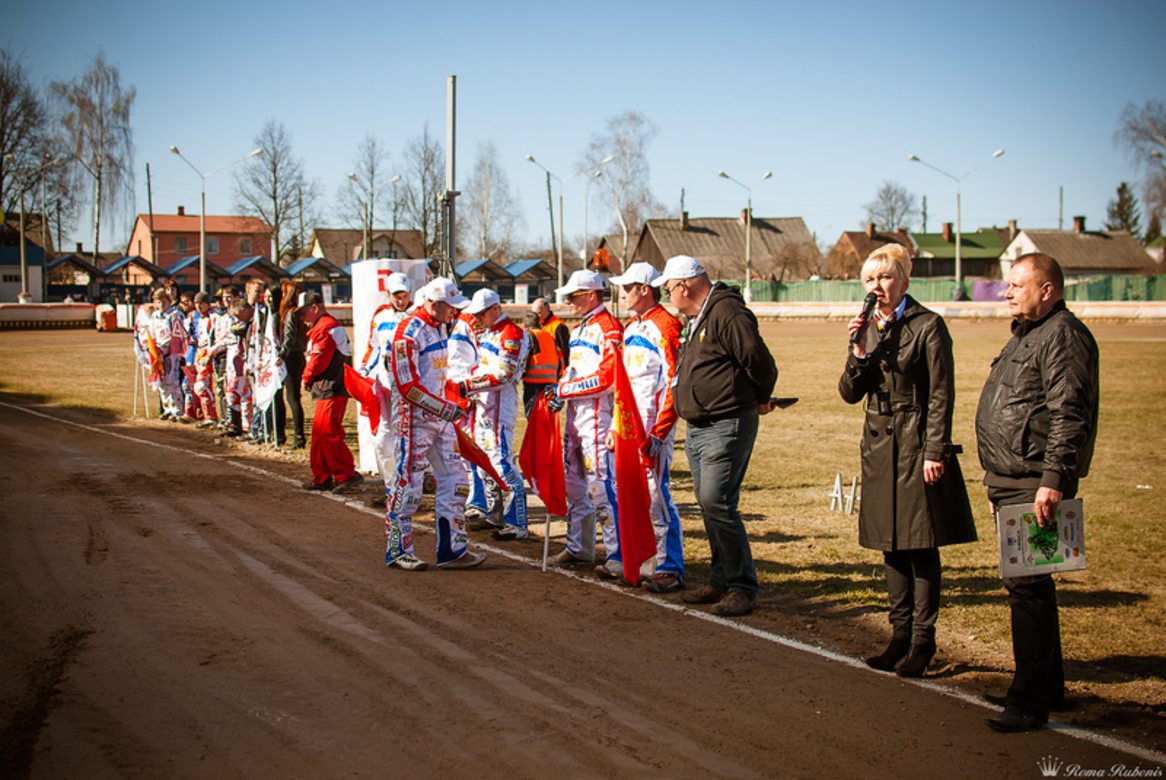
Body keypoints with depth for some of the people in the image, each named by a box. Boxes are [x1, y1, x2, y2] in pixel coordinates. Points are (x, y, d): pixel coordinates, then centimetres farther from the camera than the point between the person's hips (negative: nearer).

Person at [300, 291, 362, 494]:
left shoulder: (326, 327, -14)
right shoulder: (321, 327, 22)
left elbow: (319, 361, -18)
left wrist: (306, 379, -1)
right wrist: (309, 379, 7)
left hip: (332, 390, -11)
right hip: (325, 390, 11)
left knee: (327, 433, -13)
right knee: (319, 433, 13)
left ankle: (347, 475, -12)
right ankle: (323, 477, 18)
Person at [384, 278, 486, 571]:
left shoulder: (438, 328, 11)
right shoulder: (409, 333, -17)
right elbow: (408, 386, -21)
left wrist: (449, 406, 14)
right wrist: (446, 409, -19)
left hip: (439, 417, 9)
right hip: (415, 418, -9)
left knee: (454, 480, 7)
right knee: (408, 484, -2)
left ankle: (452, 550, 13)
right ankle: (397, 550, 11)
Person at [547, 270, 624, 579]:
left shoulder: (608, 328, -12)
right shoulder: (577, 329, 19)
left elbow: (607, 378, -20)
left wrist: (564, 390, -15)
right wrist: (560, 389, 8)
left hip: (597, 412, -10)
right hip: (574, 412, 10)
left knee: (601, 483, -13)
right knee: (574, 482, 15)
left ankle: (618, 556, -12)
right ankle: (578, 547, 27)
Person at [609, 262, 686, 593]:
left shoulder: (665, 326, -10)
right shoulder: (630, 327, 18)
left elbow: (674, 384, -16)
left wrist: (658, 433, -20)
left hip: (653, 425, -9)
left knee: (656, 495, -8)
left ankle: (670, 568, -2)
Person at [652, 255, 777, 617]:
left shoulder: (727, 313, -16)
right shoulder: (697, 318, 16)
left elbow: (760, 362, -17)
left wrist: (760, 400, 0)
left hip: (728, 426, -10)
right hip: (699, 428, 10)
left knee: (716, 502, -14)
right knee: (708, 504, 12)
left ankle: (742, 587, -6)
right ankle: (721, 581, 22)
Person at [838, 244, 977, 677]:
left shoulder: (927, 326, -8)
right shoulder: (868, 328, 10)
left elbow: (941, 395, -10)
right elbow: (850, 393, 7)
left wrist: (935, 451, -15)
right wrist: (859, 351, -9)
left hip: (917, 444, -6)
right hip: (880, 443, 6)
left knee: (922, 545, -2)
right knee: (893, 547, 10)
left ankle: (923, 640, 6)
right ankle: (900, 633, 19)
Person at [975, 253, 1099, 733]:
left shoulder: (1064, 337, -13)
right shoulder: (1024, 336, 20)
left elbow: (1070, 416, -21)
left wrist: (1053, 480, -27)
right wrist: (994, 471, 25)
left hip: (1036, 485, -11)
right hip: (1009, 482, 11)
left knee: (1027, 585, -10)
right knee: (1025, 584, 16)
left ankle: (1031, 700, -5)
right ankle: (1047, 688, 26)